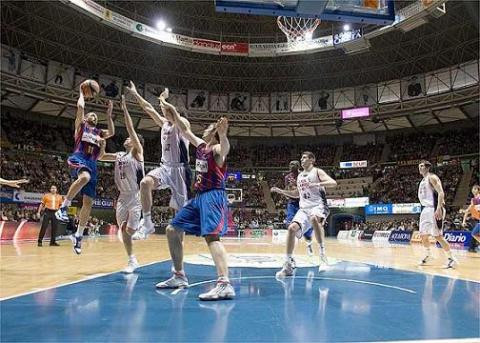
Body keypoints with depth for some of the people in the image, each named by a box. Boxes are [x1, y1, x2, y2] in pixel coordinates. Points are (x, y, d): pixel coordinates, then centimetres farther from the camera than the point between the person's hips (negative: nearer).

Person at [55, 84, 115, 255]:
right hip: (78, 158, -5)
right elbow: (80, 106, 4)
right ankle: (63, 207, -31)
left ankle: (78, 235, 11)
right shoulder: (81, 125, 16)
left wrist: (109, 115, 14)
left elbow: (112, 133, 9)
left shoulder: (99, 132, 28)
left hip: (92, 164, 5)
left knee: (88, 202, 0)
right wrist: (82, 93, 19)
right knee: (84, 177, -42)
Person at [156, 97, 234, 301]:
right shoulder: (200, 145, 17)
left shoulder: (217, 149, -8)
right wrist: (172, 110, 20)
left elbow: (225, 149, -34)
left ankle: (225, 285, -37)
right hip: (199, 196, 10)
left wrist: (223, 136, -56)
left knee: (211, 236, -28)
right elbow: (184, 129, 26)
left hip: (213, 196, -9)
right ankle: (179, 276, 19)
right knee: (172, 230, 11)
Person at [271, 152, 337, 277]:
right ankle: (288, 264, -3)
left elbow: (333, 183, -14)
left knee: (314, 218, -41)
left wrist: (318, 184, -29)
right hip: (304, 208, 6)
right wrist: (281, 191, 21)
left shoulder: (317, 171, 0)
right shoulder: (300, 176, 20)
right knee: (292, 228, -13)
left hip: (318, 205, -6)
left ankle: (322, 254, -31)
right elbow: (297, 193, 31)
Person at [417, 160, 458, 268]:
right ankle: (428, 255, 30)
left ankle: (451, 259, -2)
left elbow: (441, 193, -18)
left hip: (434, 209, -9)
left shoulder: (432, 177, -8)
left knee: (437, 235, -10)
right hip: (425, 209, 9)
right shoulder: (423, 181, 19)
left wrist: (439, 209, -28)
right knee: (423, 235, 13)